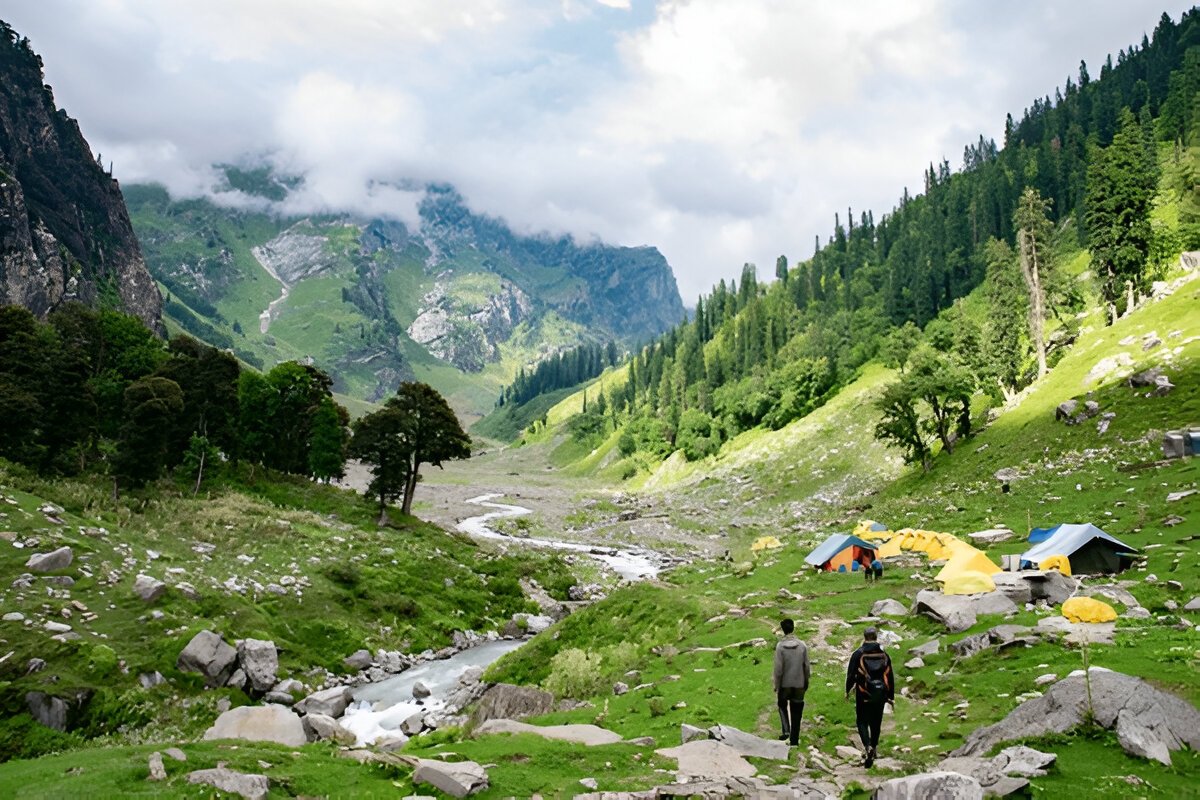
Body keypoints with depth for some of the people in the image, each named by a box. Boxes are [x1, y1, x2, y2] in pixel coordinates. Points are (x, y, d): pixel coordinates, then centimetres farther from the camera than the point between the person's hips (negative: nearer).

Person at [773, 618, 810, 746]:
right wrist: (806, 682, 13)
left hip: (785, 684, -2)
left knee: (782, 705, 22)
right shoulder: (802, 645, -6)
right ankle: (794, 739, 15)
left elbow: (778, 668, -12)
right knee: (796, 712, 12)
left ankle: (786, 730, 4)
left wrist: (777, 686, -2)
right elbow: (807, 666, 0)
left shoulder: (780, 646, -13)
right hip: (799, 684, 2)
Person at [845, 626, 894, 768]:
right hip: (880, 696, 3)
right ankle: (874, 748, 24)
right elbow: (890, 677, 7)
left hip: (863, 695, -3)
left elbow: (851, 674, -7)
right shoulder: (884, 655, 3)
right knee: (876, 723, 15)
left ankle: (868, 746, -17)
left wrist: (848, 691, 8)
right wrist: (891, 697, 14)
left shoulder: (858, 654, -7)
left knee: (862, 722, 4)